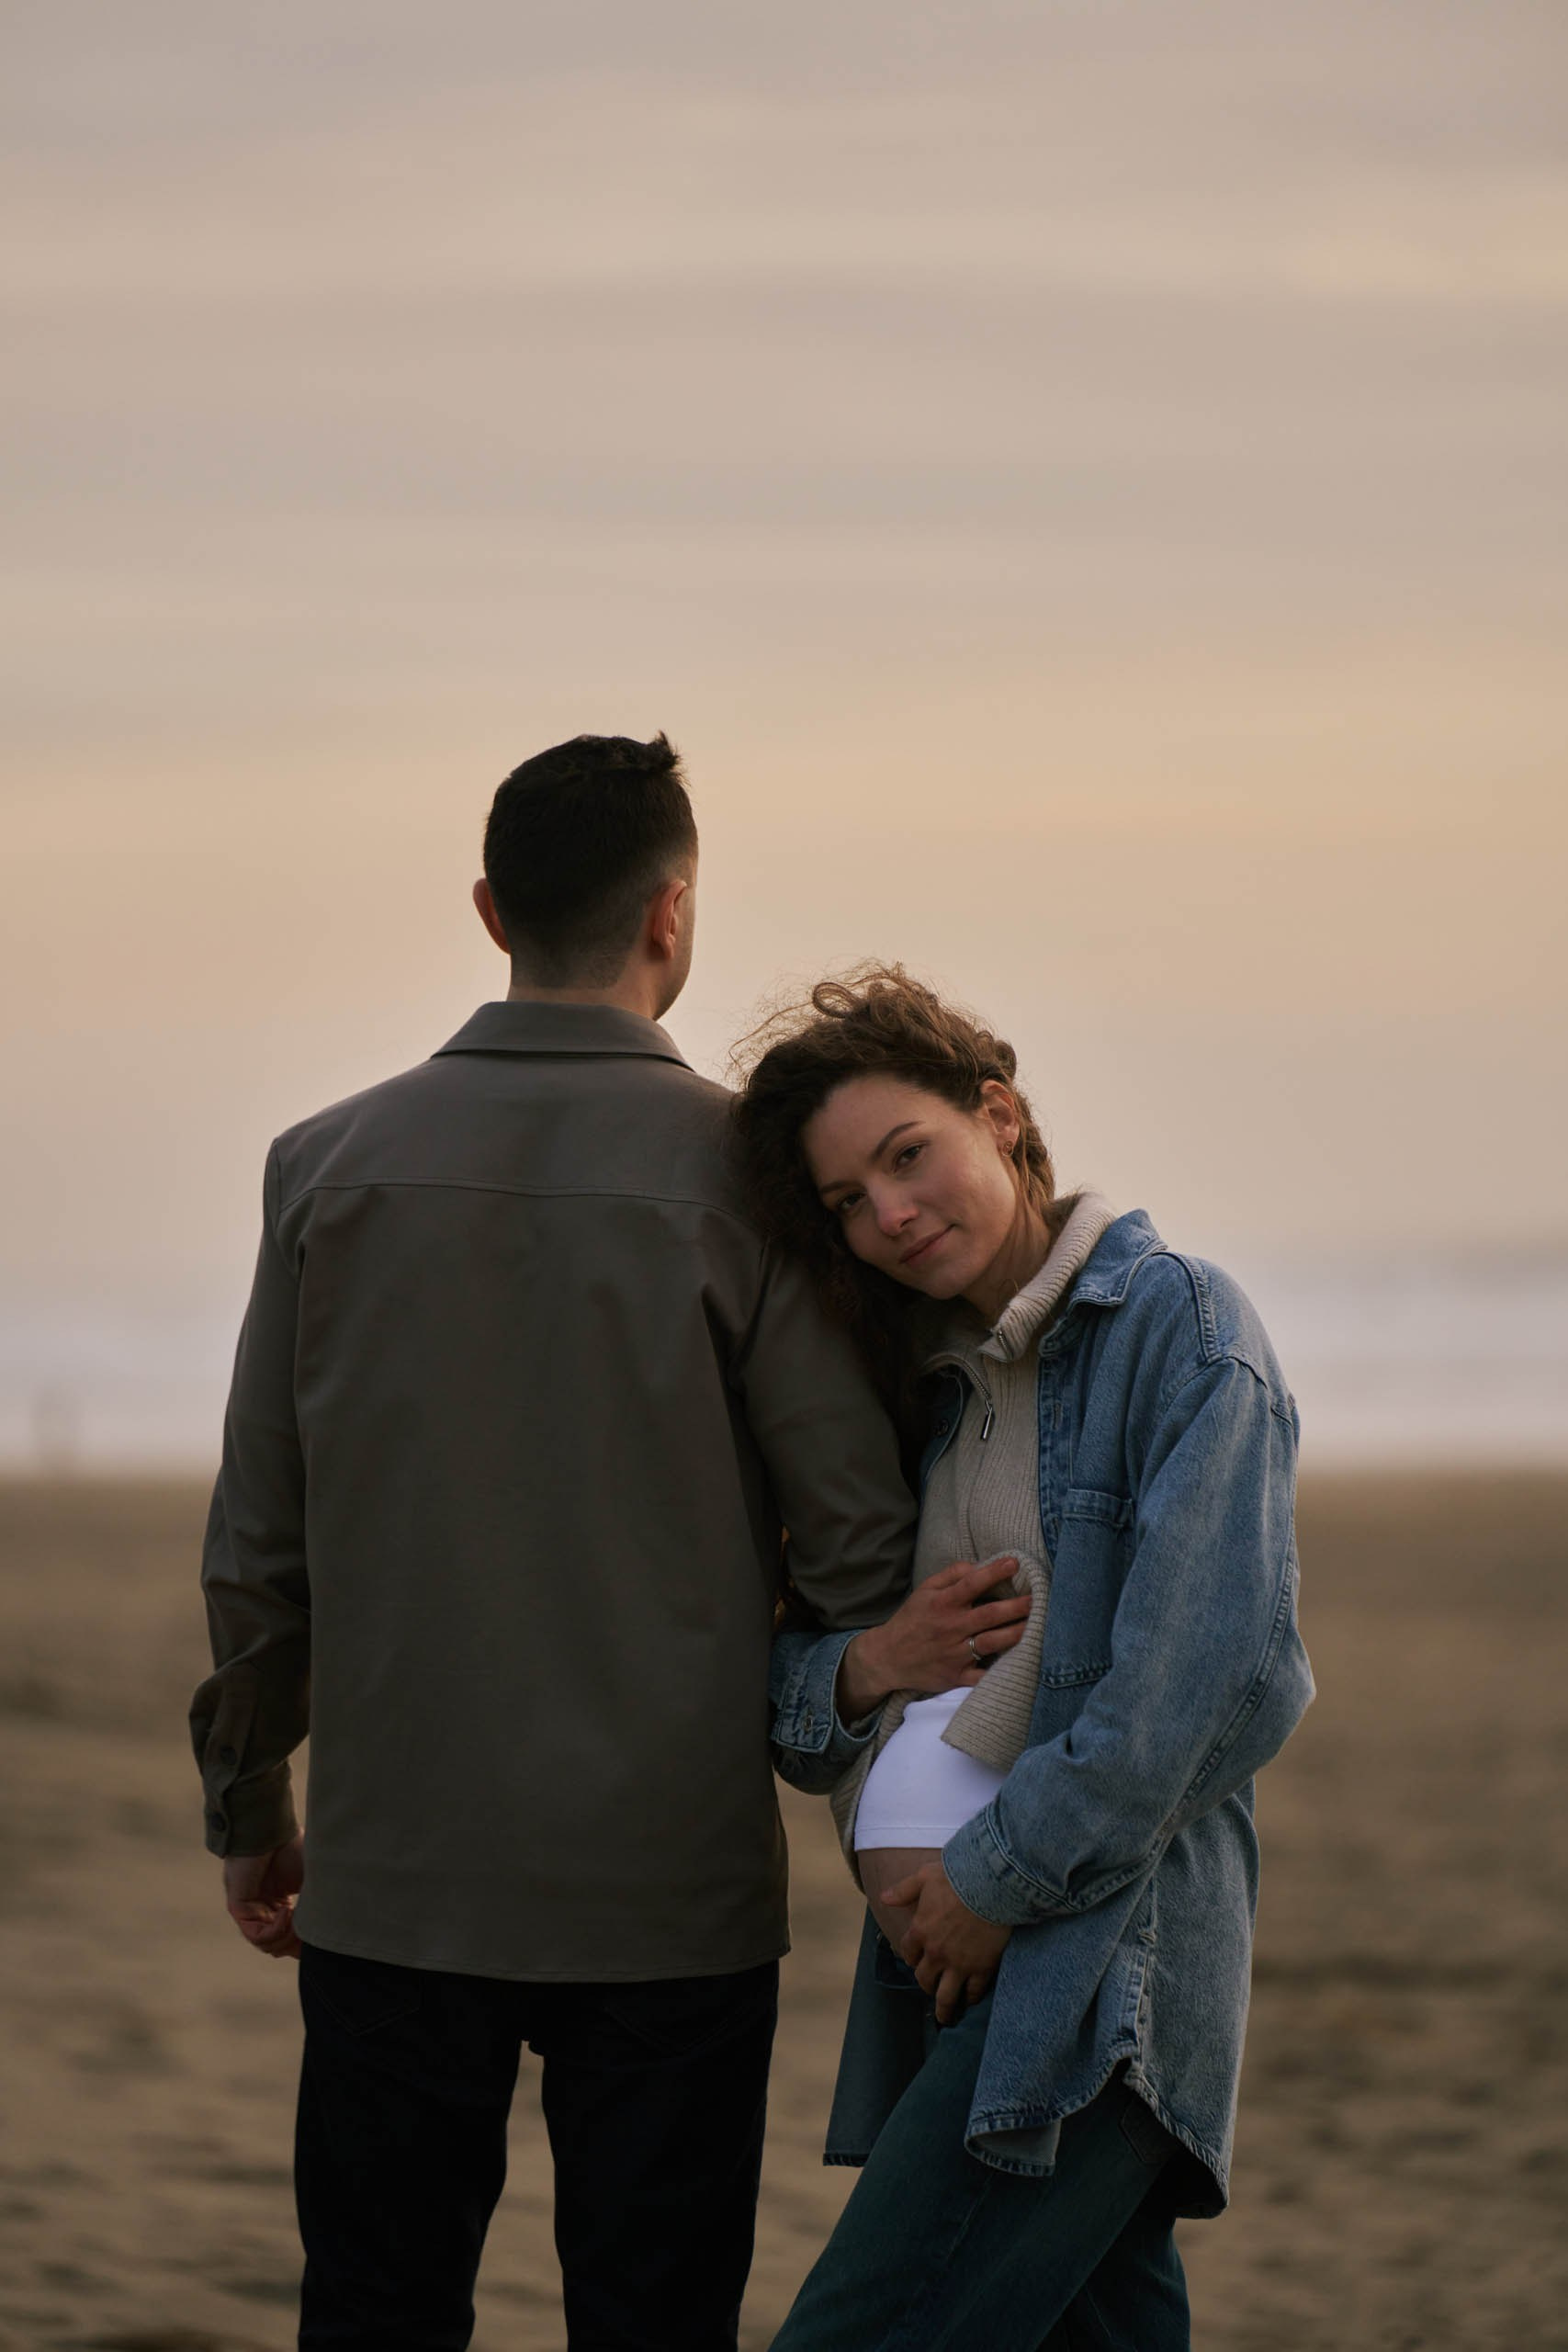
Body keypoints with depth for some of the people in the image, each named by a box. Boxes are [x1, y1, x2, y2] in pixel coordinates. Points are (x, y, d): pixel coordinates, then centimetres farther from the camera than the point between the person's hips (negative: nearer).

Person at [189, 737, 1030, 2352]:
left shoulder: (332, 1166, 0)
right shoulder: (736, 1169, -8)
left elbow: (256, 1538, 5)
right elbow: (855, 1522, -7)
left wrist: (246, 1807, 16)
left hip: (397, 1872, 2)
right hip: (667, 1885, -2)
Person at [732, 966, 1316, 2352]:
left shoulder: (1176, 1325, -4)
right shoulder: (927, 1385, 19)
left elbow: (1223, 1680, -14)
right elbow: (779, 1666, 22)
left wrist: (997, 1877, -11)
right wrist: (847, 1669, -3)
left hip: (1099, 1954, -8)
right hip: (945, 1953, 8)